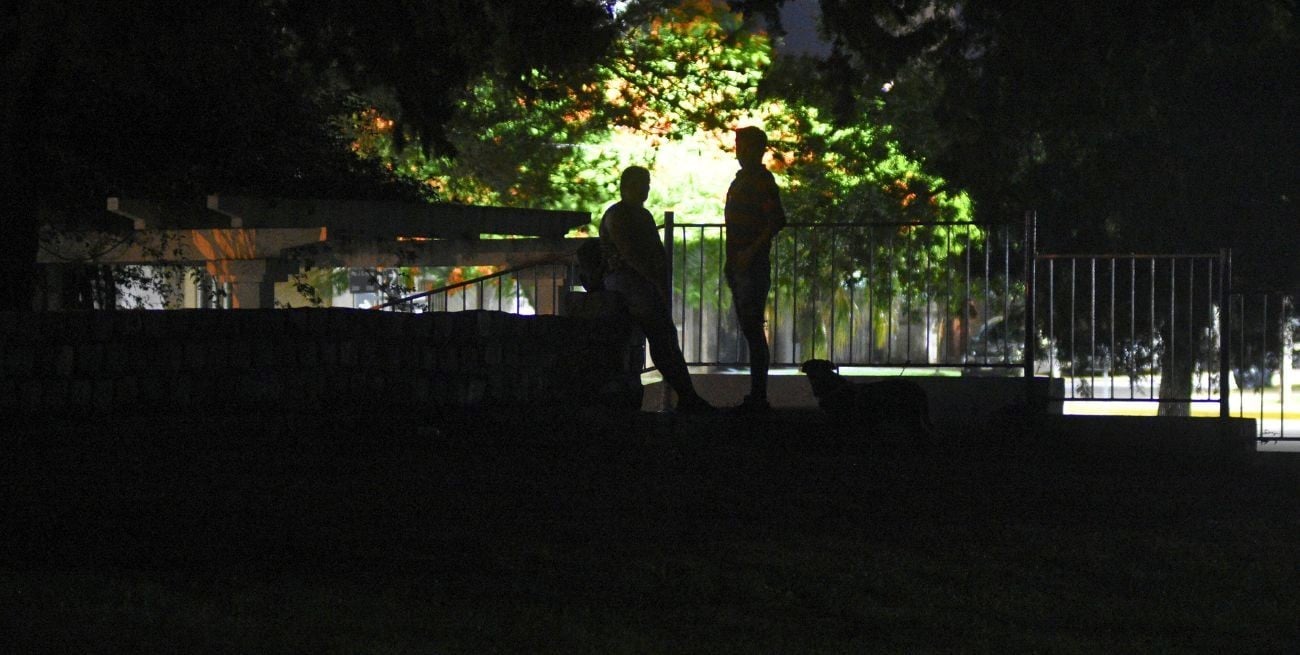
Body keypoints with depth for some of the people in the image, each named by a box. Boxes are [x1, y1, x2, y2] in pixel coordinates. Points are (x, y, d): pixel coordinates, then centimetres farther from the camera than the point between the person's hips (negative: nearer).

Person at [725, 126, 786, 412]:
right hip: (740, 268, 10)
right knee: (750, 331, 11)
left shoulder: (762, 181, -11)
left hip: (753, 267, -10)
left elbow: (777, 220, -21)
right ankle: (756, 396, 14)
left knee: (753, 330, -11)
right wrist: (731, 260, 21)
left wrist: (751, 251, -24)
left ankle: (759, 396, -11)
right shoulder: (741, 181, 18)